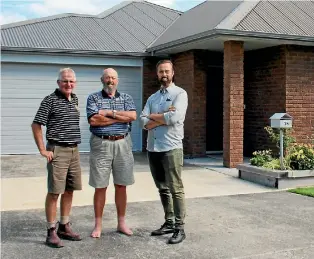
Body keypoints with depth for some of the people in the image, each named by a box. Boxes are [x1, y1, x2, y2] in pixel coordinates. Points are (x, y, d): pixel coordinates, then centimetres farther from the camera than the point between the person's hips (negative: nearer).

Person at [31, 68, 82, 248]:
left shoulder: (75, 100, 12)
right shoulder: (50, 100, -8)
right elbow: (36, 125, -9)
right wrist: (43, 150, -12)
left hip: (74, 150, 7)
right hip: (58, 151, -7)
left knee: (69, 191, 12)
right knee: (54, 192, -3)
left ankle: (64, 227, 23)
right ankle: (51, 232, 6)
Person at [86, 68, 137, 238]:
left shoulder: (126, 98, 11)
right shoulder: (93, 98, 3)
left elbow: (132, 116, -7)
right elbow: (93, 120, -13)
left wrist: (110, 112, -12)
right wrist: (121, 118, -10)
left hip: (122, 143, 2)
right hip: (101, 144, -2)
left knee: (121, 185, 9)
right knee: (100, 187, 3)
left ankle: (121, 223, 21)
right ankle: (98, 225, 14)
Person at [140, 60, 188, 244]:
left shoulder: (180, 93, -2)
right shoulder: (152, 98, 15)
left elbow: (174, 118, -18)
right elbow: (144, 122, 2)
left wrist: (154, 116, -3)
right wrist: (164, 118, -12)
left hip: (171, 148, -6)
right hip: (152, 148, 6)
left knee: (175, 189, -3)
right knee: (162, 188, 13)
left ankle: (180, 228, 4)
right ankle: (169, 223, 24)